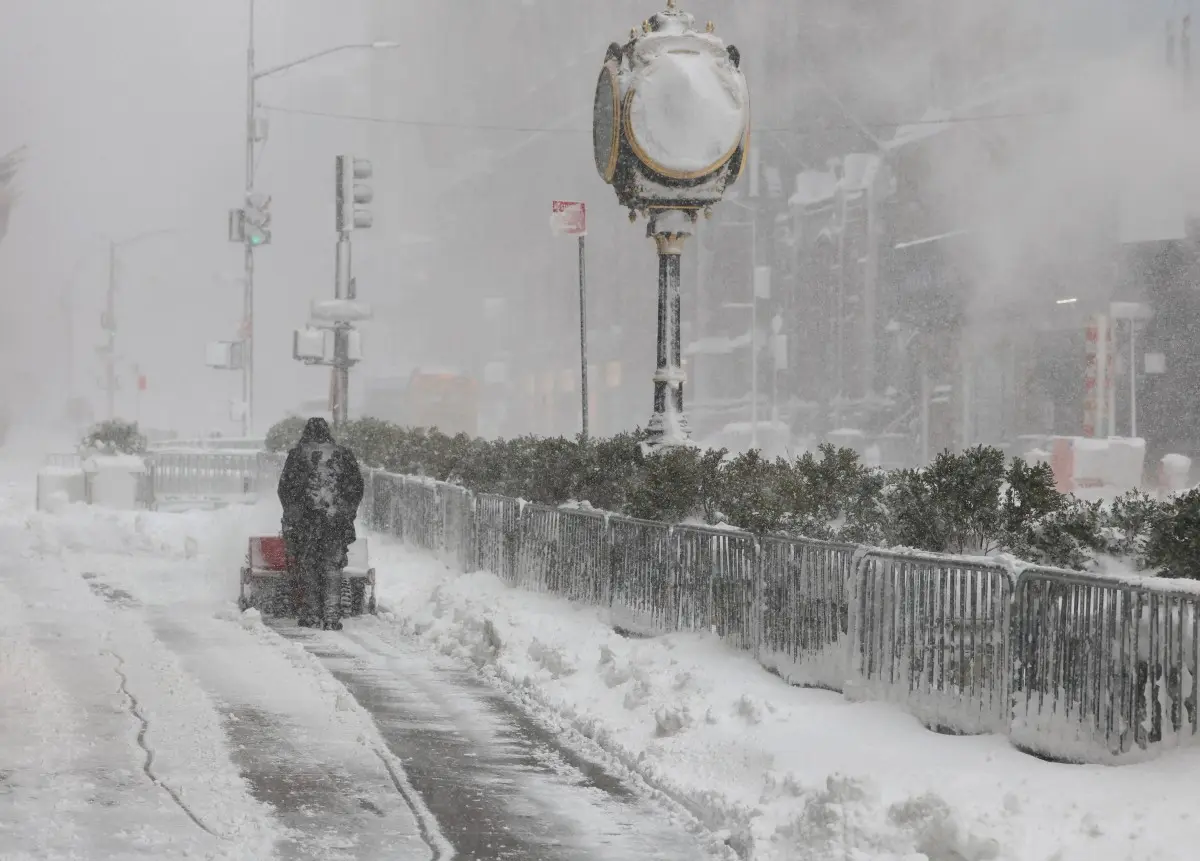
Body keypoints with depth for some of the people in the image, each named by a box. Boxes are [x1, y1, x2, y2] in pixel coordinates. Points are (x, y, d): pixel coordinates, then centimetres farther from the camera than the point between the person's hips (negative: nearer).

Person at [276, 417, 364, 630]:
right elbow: (357, 487, 9)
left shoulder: (297, 455, 1)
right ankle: (332, 616, -2)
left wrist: (291, 514, 13)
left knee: (307, 566, 9)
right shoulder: (343, 455, 7)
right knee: (332, 566, 6)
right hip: (337, 521, 2)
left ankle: (312, 614, 8)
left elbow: (285, 488, 1)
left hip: (305, 519, -2)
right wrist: (348, 513, 18)